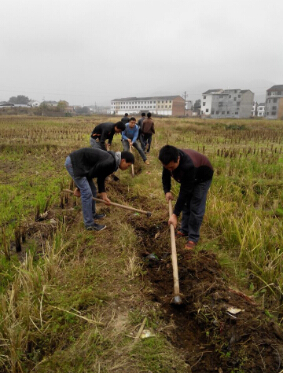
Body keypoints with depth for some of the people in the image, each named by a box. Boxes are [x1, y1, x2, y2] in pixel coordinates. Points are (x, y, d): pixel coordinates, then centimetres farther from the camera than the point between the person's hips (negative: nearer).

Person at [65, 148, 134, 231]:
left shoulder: (112, 161, 8)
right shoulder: (109, 162, -23)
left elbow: (101, 177, 12)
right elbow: (92, 173, -19)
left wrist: (103, 194, 5)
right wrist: (79, 188, -6)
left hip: (77, 162, 10)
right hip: (73, 163, -10)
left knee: (92, 190, 16)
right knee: (87, 192, -10)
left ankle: (92, 214, 33)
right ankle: (89, 224, 0)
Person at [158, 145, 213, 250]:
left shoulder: (188, 166, -46)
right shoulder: (169, 161, -27)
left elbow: (185, 191, -41)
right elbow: (165, 175, -5)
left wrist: (175, 214, -39)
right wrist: (167, 191, -22)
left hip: (202, 177, -6)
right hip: (187, 177, 7)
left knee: (196, 207, -9)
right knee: (185, 203, 9)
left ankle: (193, 238, 2)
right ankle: (185, 230, 24)